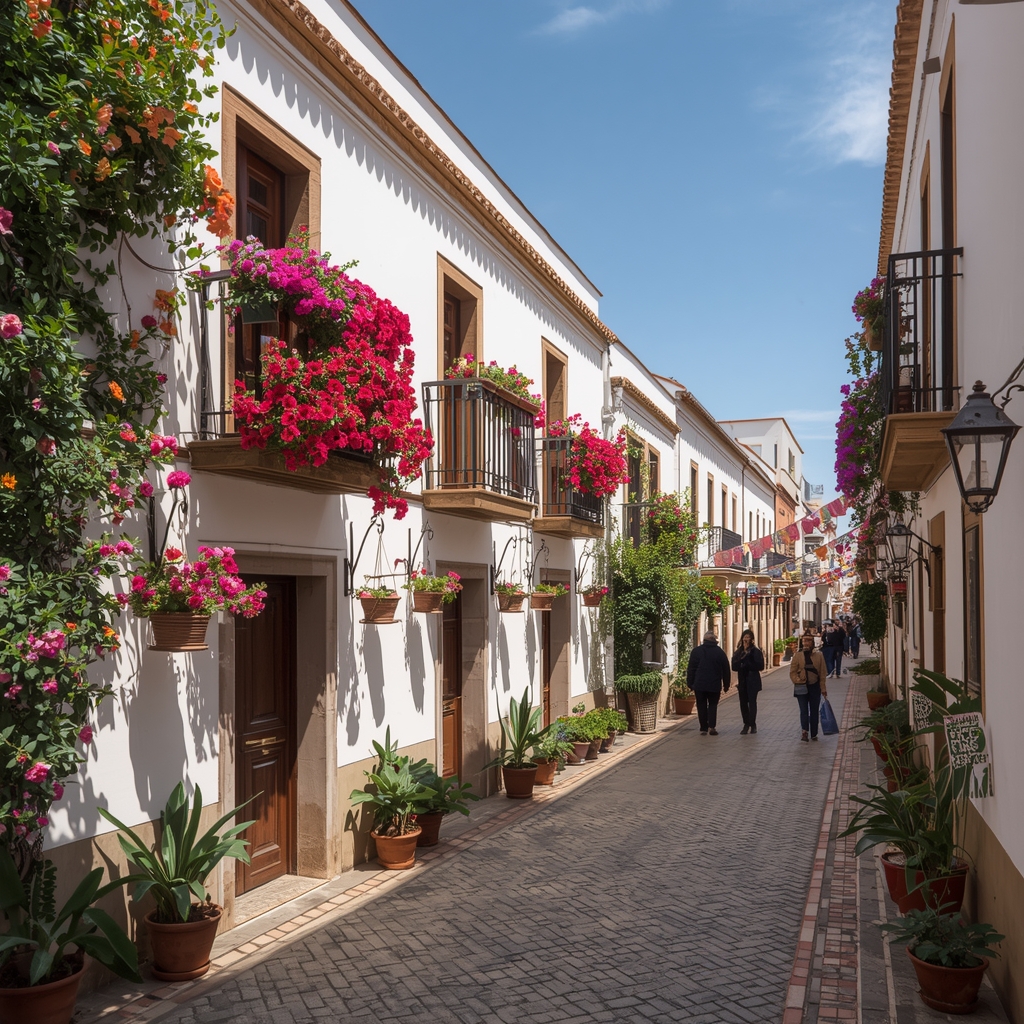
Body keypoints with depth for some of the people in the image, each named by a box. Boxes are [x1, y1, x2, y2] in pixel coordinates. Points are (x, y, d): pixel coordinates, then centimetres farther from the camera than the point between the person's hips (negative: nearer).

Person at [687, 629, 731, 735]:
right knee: (713, 705, 10)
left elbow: (691, 669, 2)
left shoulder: (696, 651, 0)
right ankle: (711, 726, -6)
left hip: (699, 685, 0)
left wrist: (690, 684, 8)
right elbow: (726, 670, 4)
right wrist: (726, 685, 13)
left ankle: (703, 729, 5)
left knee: (701, 706, 7)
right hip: (714, 685, 0)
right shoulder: (720, 652, 0)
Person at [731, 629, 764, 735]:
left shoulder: (755, 651, -5)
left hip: (752, 681, -4)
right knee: (743, 703, 5)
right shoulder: (739, 651, 9)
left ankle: (752, 724, 2)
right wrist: (741, 665, -16)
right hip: (742, 681, 4)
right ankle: (746, 724, 12)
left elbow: (760, 666, -12)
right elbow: (734, 666, 3)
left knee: (752, 702, -4)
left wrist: (746, 665, -13)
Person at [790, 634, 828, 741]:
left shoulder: (818, 655, 1)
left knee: (814, 711, 8)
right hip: (802, 687, -1)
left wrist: (823, 688, 0)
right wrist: (798, 681, -14)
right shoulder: (797, 655, -1)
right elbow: (792, 672, -1)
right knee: (804, 710, -8)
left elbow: (822, 673, 2)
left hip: (815, 686, 1)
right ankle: (804, 730, -14)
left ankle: (814, 734, 16)